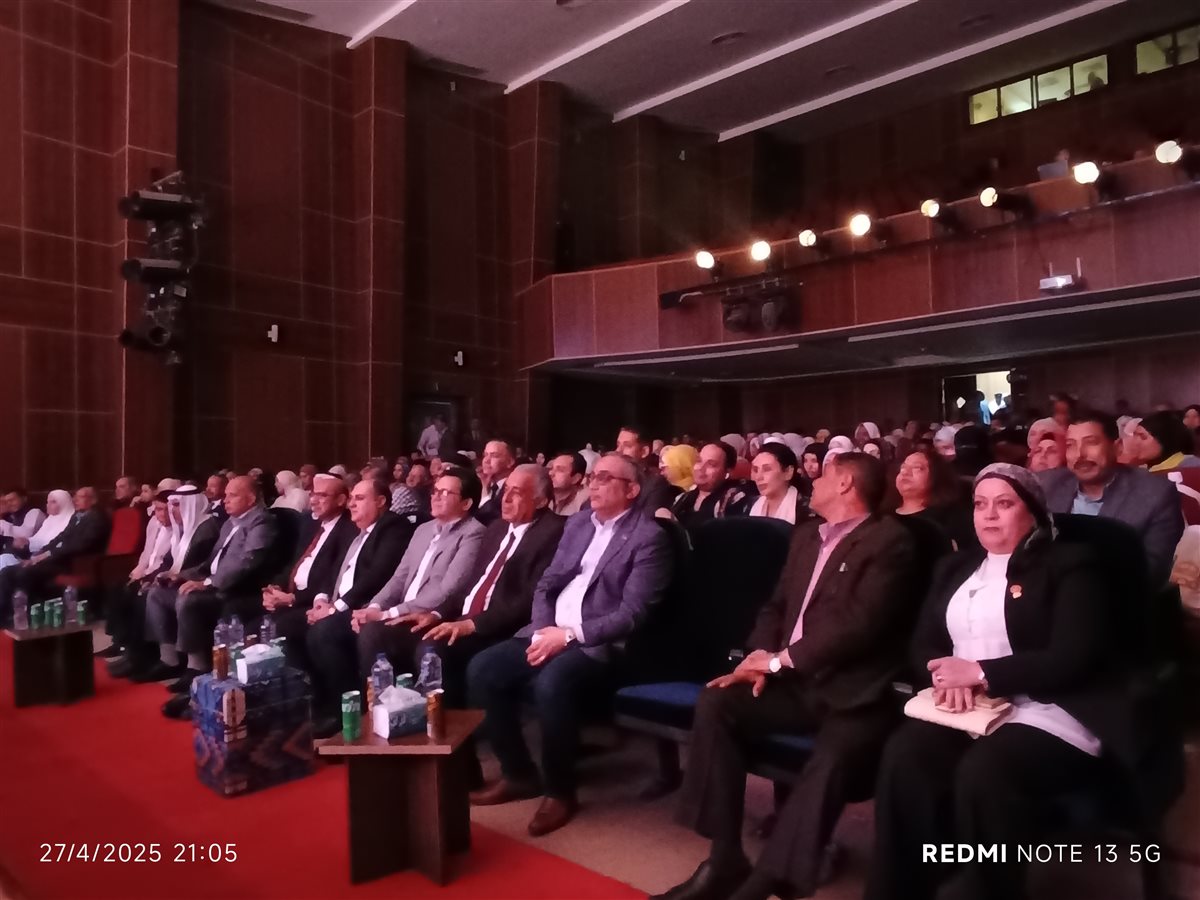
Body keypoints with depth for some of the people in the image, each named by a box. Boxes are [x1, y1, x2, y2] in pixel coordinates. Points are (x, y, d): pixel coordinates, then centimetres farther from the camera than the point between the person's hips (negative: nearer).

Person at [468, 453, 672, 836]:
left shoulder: (649, 537, -9)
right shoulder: (577, 523, 13)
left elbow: (632, 613, -16)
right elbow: (546, 585, 13)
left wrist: (570, 635, -21)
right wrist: (542, 631, -6)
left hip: (597, 644, -7)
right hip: (550, 633, 7)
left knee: (551, 683, -34)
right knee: (482, 668, -10)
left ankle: (560, 791, -10)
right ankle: (518, 774, 7)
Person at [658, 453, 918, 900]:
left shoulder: (889, 541, -6)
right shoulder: (806, 536, 18)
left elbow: (860, 622, -17)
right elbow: (776, 605, 19)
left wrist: (781, 658, -16)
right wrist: (760, 657, -1)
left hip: (853, 693, -6)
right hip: (795, 683, 7)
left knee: (831, 761, -35)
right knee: (716, 701, -17)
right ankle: (726, 857, -11)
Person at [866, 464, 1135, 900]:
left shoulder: (1069, 564, 4)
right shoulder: (956, 567, 21)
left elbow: (1074, 659, -9)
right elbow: (923, 643, 15)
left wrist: (981, 673, -13)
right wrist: (946, 675, -8)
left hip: (1048, 713, -4)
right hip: (963, 710, 5)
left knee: (982, 774, -36)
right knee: (904, 757, -28)